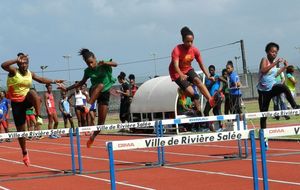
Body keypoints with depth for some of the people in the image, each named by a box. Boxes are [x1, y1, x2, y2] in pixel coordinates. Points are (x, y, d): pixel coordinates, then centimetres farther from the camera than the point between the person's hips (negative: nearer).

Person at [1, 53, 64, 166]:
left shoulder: (30, 73, 3)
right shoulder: (14, 71, -10)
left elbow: (41, 79, 15)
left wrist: (53, 81, 6)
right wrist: (17, 60, -32)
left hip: (27, 99, 2)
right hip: (16, 102, -2)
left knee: (33, 93, -37)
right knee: (20, 129, 3)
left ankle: (39, 117, -34)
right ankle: (25, 154, 20)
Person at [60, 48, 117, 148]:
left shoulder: (103, 65, -9)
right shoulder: (88, 71, 0)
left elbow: (115, 64, -28)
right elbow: (81, 83, 15)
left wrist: (105, 63, -49)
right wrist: (67, 89, 11)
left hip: (105, 93, 0)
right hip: (94, 92, 0)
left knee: (101, 120, -6)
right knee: (100, 85, -39)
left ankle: (92, 137, 16)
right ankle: (87, 106, -55)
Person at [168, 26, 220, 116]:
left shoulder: (195, 50, -8)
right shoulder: (177, 50, -23)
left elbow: (201, 65, -2)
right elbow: (176, 66, -34)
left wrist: (208, 76, -15)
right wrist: (181, 75, -53)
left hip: (188, 70, 3)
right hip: (177, 73, -3)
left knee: (197, 80, -29)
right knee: (191, 92, -22)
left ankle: (211, 100, -44)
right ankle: (199, 110, -4)